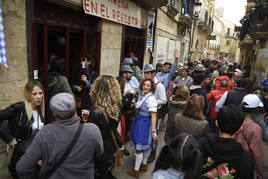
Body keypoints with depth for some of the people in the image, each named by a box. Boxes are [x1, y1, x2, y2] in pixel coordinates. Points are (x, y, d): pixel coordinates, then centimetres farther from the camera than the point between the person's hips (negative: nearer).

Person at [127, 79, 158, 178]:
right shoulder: (142, 94, 3)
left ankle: (136, 171, 19)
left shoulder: (151, 99, -24)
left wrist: (153, 131, -23)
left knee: (139, 148, 3)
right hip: (139, 122, 9)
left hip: (145, 124, -8)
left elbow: (153, 116, -24)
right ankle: (144, 165, 40)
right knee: (146, 146, 23)